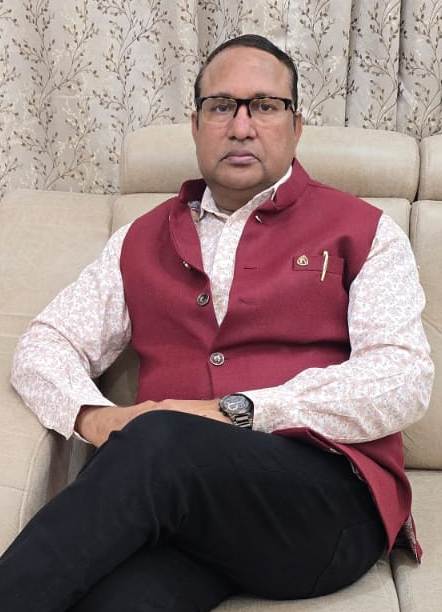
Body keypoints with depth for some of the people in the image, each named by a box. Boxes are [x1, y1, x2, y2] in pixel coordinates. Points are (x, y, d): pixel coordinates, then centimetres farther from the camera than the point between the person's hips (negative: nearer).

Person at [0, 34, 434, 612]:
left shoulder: (362, 232, 11)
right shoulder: (143, 240, 21)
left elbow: (405, 378, -3)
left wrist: (237, 412, -13)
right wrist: (92, 414, -7)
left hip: (326, 497, -1)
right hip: (174, 501, 2)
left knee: (159, 442, -34)